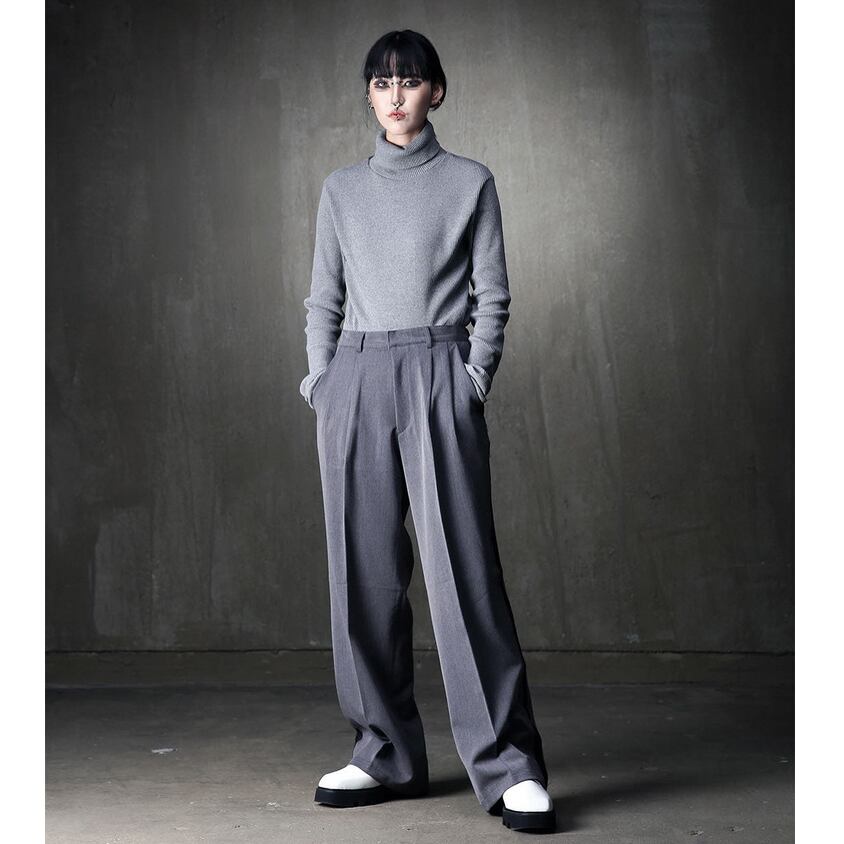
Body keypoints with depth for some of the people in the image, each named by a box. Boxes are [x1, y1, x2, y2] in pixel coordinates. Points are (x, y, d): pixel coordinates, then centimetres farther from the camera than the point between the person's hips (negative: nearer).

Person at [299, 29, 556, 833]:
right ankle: (387, 753, 13)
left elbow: (493, 296, 5)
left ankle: (508, 766, -6)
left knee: (462, 567, -10)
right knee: (364, 571, 3)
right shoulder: (342, 190, 16)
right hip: (355, 378, 4)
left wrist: (472, 383, -6)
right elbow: (323, 298, 16)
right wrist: (325, 384, 4)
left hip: (436, 373, -3)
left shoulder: (469, 182, 8)